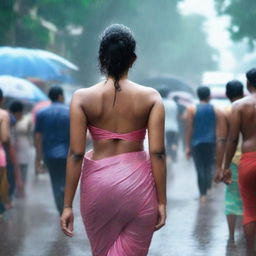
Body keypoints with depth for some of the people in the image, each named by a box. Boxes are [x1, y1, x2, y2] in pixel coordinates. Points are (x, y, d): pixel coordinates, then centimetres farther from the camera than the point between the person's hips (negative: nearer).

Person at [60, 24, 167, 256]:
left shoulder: (82, 98, -4)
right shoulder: (151, 97, -4)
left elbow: (76, 154, -7)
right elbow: (158, 153, -7)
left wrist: (68, 205, -2)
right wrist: (162, 202, 0)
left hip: (98, 184, 1)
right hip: (137, 182, -1)